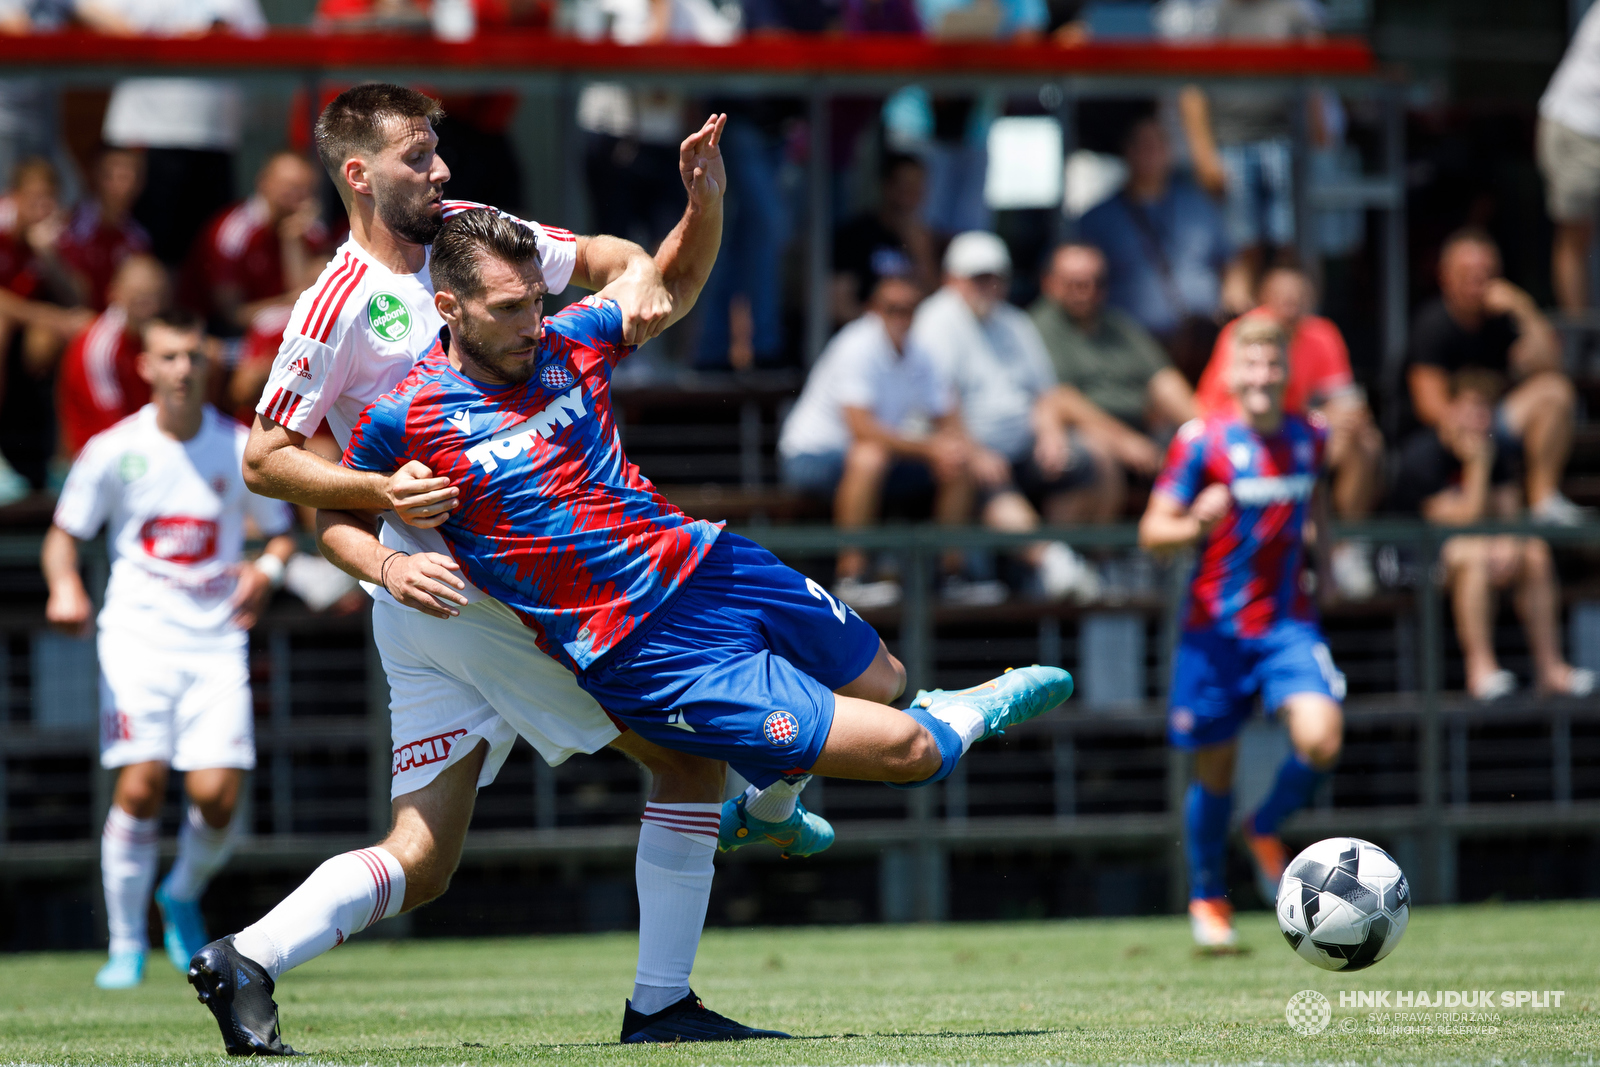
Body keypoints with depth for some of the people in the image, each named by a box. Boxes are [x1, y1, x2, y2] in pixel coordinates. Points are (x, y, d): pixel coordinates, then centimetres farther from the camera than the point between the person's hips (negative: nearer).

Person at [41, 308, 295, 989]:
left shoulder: (241, 450, 3)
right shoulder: (114, 451, 0)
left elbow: (281, 532, 15)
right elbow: (64, 534, 8)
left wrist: (268, 570, -8)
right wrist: (64, 586, -13)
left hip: (217, 641, 1)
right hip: (138, 634, -1)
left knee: (216, 796, -11)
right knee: (141, 785, -16)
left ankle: (184, 896, 22)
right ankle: (126, 944, -1)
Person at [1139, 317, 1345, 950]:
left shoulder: (1309, 438, 4)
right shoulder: (1202, 442, -9)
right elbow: (1151, 532, -11)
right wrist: (1196, 527, -30)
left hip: (1290, 622, 2)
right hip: (1216, 628, -2)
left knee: (1321, 739, -20)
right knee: (1215, 773, 6)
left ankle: (1267, 828, 10)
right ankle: (1208, 898, 29)